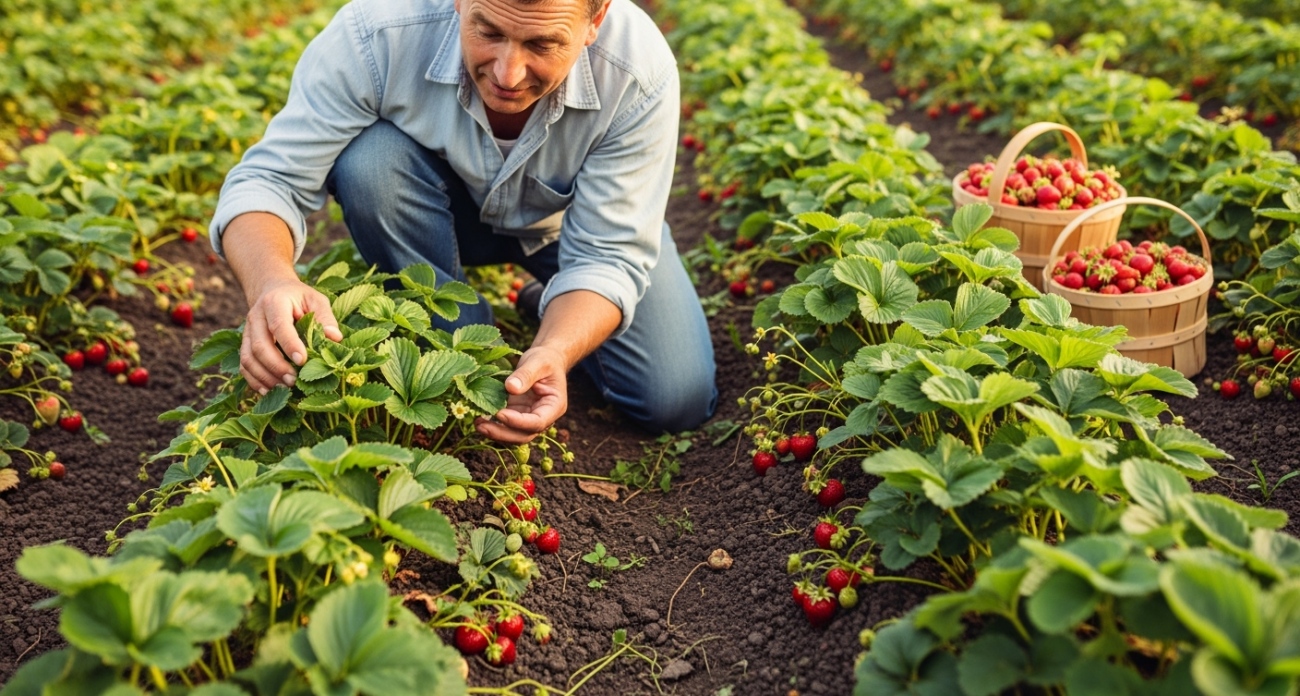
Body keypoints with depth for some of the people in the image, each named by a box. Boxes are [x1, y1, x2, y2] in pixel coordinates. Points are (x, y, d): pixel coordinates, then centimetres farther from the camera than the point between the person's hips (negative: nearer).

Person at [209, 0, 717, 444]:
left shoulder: (641, 75, -35)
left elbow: (608, 257, -30)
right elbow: (270, 179, -32)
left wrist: (552, 354, -51)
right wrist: (271, 281, -55)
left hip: (571, 219, 0)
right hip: (447, 213, 1)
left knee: (676, 403, -16)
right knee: (370, 158, -34)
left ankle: (555, 304, 14)